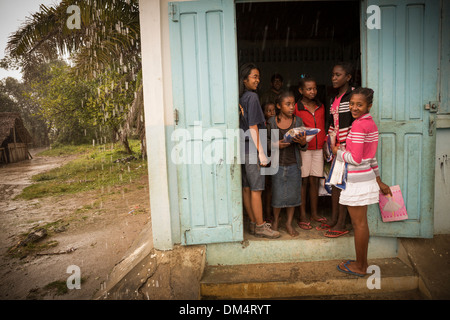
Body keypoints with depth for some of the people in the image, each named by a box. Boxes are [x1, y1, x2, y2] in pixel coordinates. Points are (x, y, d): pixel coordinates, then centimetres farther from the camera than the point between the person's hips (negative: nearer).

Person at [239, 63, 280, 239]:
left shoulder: (239, 99, 12)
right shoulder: (252, 96, -10)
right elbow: (253, 127, -14)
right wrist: (261, 152, -13)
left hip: (242, 147, 8)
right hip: (251, 148, -8)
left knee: (246, 188, 10)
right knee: (256, 189, -1)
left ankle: (253, 224, 22)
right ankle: (260, 226, 8)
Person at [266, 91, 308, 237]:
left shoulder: (298, 121, 1)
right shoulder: (272, 122, -2)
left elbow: (303, 147, 4)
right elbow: (266, 140, 4)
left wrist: (303, 142, -18)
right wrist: (276, 145, -15)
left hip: (293, 164, 2)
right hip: (277, 163, -1)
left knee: (293, 193, 7)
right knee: (278, 194, 5)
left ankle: (289, 223, 26)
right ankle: (276, 219, 30)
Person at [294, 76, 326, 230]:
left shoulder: (321, 107, 12)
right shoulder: (296, 108, -4)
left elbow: (322, 128, 17)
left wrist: (325, 145, 11)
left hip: (318, 148, 5)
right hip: (303, 148, -4)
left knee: (315, 181, 9)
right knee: (303, 181, 0)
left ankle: (314, 213, 20)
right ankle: (302, 216, 8)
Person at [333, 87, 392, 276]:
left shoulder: (359, 125, -18)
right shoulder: (371, 123, 12)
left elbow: (356, 159, -20)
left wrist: (338, 152, -3)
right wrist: (379, 181, 21)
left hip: (358, 180, -9)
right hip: (367, 178, 9)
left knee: (358, 223, 2)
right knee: (361, 223, 17)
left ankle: (359, 267, 16)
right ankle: (362, 263, 29)